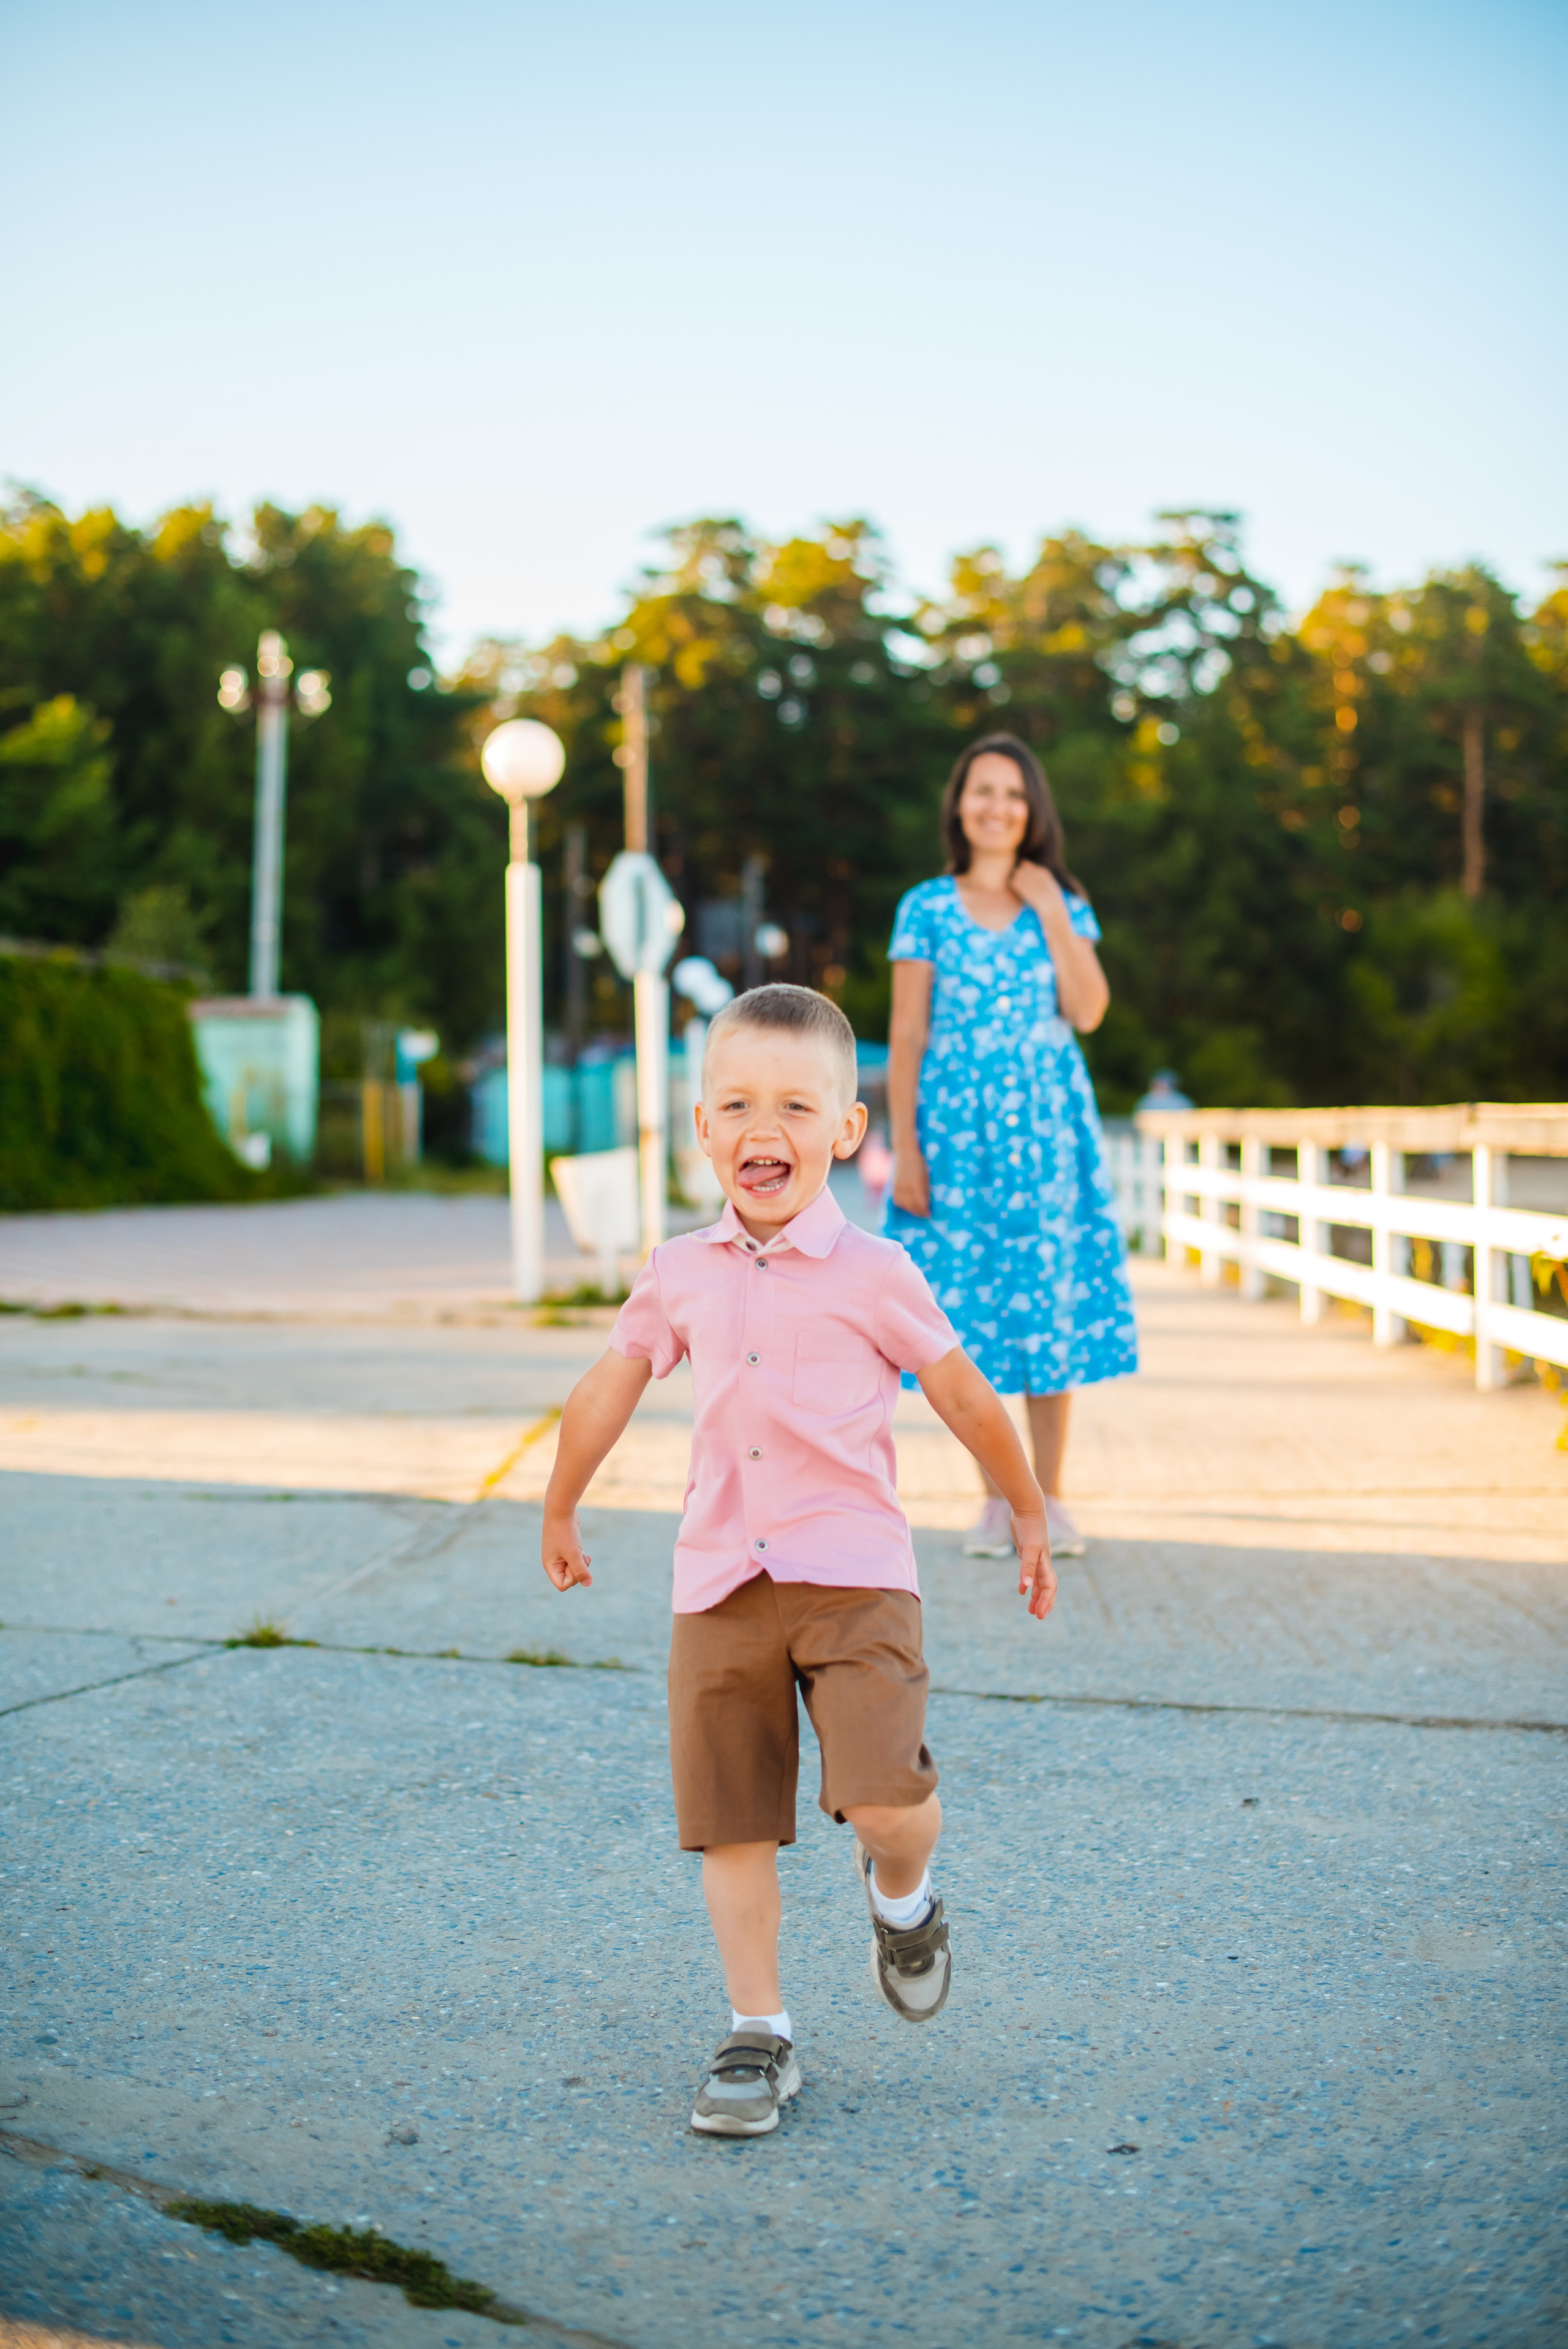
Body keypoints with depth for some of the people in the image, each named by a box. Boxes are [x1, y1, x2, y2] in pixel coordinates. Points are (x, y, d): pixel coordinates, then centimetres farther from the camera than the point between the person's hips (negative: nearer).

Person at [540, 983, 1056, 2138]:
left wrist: (1030, 1517, 17)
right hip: (720, 1588, 3)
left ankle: (903, 1898, 18)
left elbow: (969, 1402, 8)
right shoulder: (678, 1276, 7)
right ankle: (759, 2034, 21)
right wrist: (560, 1515, 30)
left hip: (853, 1576, -3)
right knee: (731, 1822, 4)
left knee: (885, 1800, -18)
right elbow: (606, 1395, 20)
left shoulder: (874, 1275, -3)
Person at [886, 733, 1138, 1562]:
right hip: (957, 1129, -1)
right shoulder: (926, 910, 3)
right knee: (971, 1306, 2)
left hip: (1048, 1129, 1)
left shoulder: (1064, 905, 7)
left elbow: (1088, 1012, -7)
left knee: (1052, 1302, 1)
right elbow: (906, 1037, 0)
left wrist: (1051, 911, -8)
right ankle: (994, 1501, 13)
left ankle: (1049, 1498, 12)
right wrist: (905, 1148, -6)